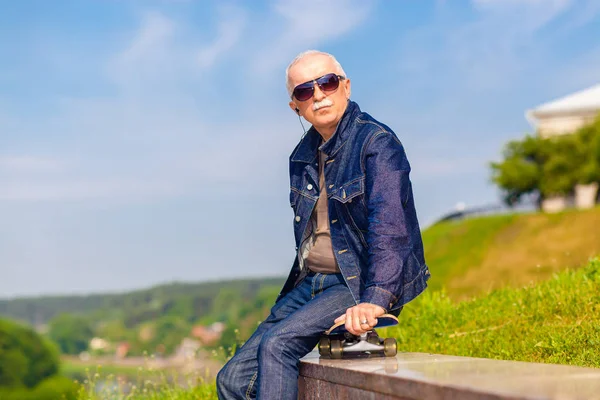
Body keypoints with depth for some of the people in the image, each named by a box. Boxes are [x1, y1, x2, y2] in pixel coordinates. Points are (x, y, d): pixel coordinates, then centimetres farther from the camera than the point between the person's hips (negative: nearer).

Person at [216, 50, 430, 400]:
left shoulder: (377, 143, -12)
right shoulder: (304, 154, 11)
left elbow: (388, 227, -24)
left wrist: (374, 300, -35)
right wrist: (291, 300, 18)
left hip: (361, 283, -7)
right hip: (311, 282, 8)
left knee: (277, 342, -28)